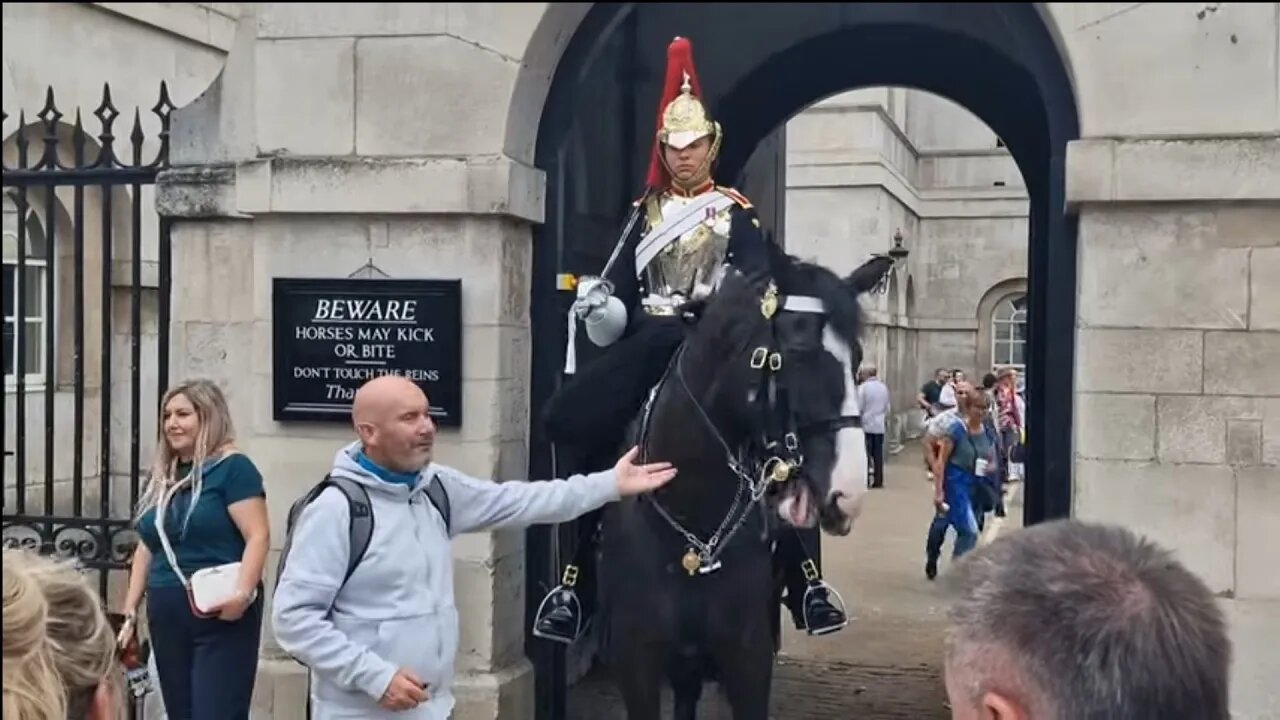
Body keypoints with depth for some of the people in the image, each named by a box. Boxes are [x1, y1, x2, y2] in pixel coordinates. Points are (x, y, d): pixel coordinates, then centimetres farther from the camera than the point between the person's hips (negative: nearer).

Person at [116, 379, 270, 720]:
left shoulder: (233, 468, -7)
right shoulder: (162, 477, 15)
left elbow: (258, 536, -15)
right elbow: (147, 548, 20)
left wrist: (243, 592, -29)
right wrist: (129, 612, 17)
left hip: (222, 619, -7)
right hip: (166, 618, 7)